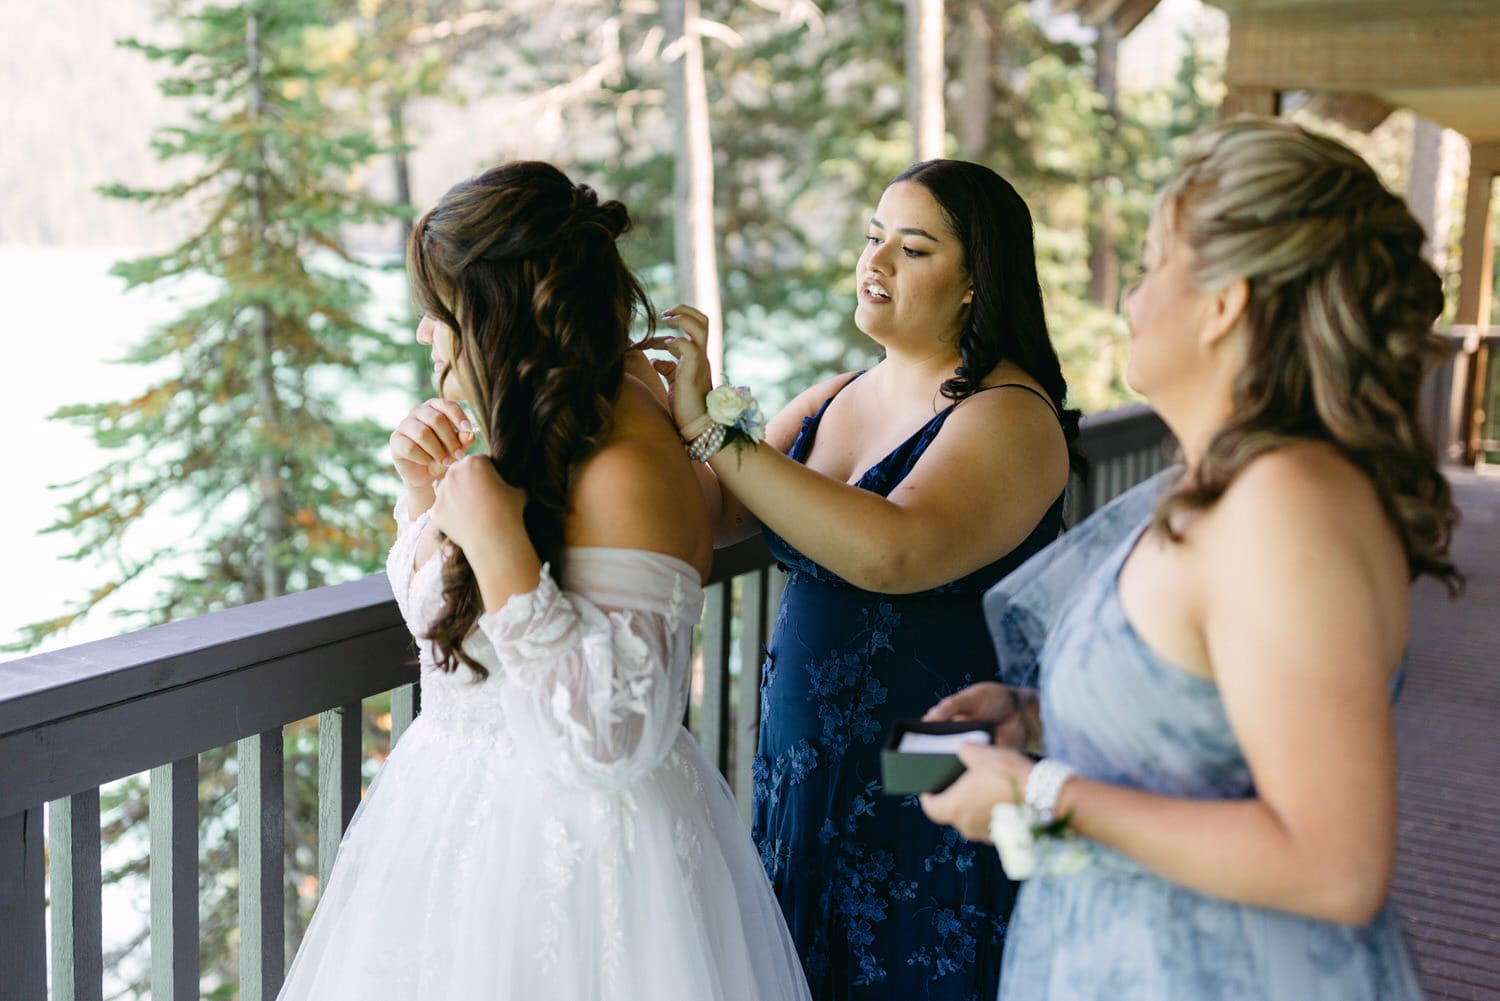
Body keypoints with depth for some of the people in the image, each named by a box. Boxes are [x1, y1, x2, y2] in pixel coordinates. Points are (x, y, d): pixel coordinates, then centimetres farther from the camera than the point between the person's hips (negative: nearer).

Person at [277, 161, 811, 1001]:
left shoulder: (627, 474, -26)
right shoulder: (545, 426, 2)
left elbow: (608, 739, -31)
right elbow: (437, 604, 18)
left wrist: (499, 545, -31)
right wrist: (427, 488, -1)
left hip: (570, 837, -9)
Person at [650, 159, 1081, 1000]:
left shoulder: (1011, 416, -15)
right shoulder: (836, 399, 8)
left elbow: (889, 553, -31)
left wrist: (714, 427, -29)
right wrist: (663, 422, -16)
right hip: (804, 771, 6)